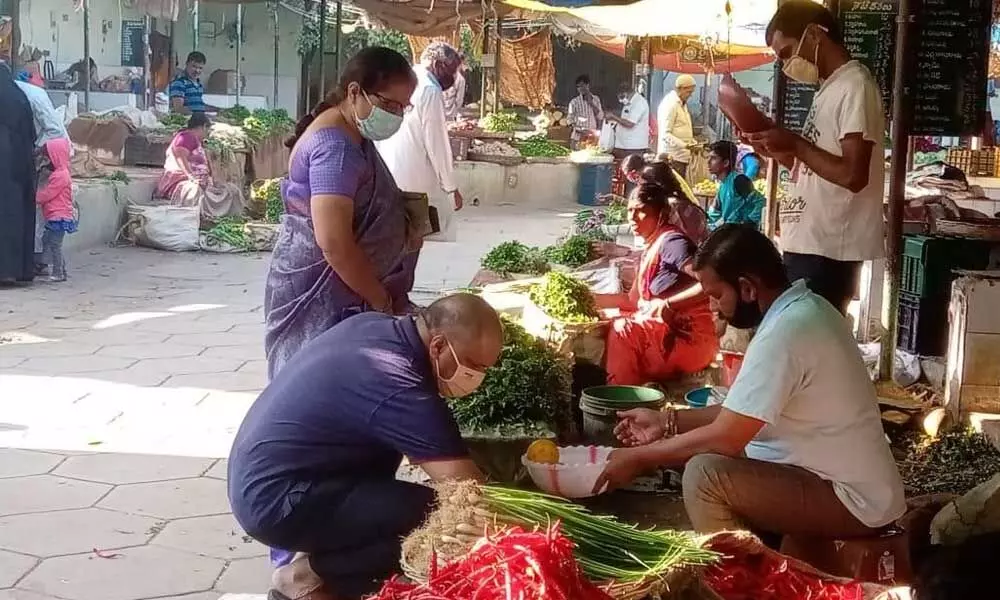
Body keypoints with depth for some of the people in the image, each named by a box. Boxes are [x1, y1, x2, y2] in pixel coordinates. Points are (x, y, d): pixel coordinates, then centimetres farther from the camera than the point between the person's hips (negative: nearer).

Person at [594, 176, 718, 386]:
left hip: (690, 338, -9)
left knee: (623, 331, -20)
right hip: (667, 333, 9)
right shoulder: (651, 247, 13)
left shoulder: (671, 241, -15)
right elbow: (634, 300, 13)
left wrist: (669, 304, -31)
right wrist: (592, 299, 3)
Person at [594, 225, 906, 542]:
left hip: (853, 500, -10)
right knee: (708, 454, 14)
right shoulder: (803, 309, 6)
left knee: (705, 474, -22)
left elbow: (726, 438, -22)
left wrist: (640, 457, -10)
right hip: (857, 481, 10)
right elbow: (743, 411, 15)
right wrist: (668, 421, 11)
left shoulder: (785, 332, -24)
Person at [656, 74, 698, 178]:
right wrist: (685, 145, -26)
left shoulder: (682, 104, 19)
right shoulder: (670, 104, -13)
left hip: (682, 156, 9)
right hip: (672, 157, -9)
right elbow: (665, 134, -19)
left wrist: (693, 143, 13)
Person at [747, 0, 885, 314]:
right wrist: (778, 150, 8)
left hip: (827, 249, -10)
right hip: (809, 243, 10)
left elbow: (852, 175, -21)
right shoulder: (830, 89, 18)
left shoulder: (854, 86, -13)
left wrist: (794, 143, -15)